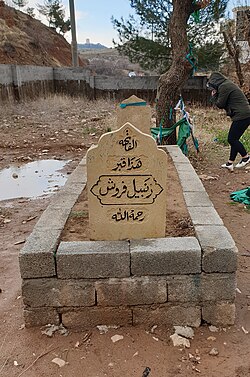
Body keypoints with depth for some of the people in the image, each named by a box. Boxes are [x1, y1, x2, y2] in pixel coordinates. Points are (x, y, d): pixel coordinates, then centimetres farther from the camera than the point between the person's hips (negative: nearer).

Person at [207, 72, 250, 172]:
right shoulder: (228, 84, 21)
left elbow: (220, 104, -7)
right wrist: (215, 95, 11)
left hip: (242, 116, -10)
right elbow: (225, 103, 20)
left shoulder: (223, 87, -10)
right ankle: (230, 163, 16)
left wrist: (214, 96, 8)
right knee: (233, 139, 11)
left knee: (232, 139, -3)